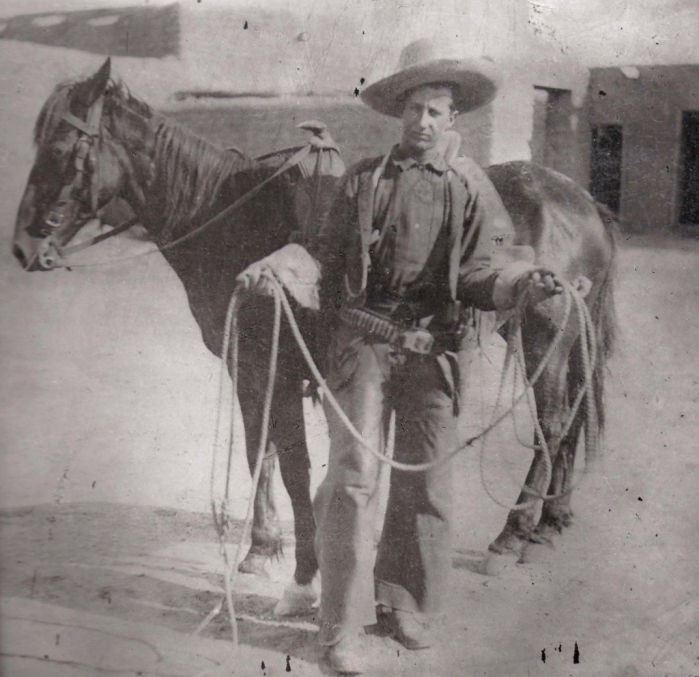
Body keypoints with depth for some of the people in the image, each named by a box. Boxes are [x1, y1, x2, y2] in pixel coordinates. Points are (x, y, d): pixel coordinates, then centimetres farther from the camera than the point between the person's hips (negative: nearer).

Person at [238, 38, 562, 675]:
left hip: (432, 351, 1)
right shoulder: (365, 178, 7)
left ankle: (405, 606, 28)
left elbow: (479, 276, 1)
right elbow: (327, 253, 7)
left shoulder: (472, 187, 6)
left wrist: (524, 281, -19)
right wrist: (278, 264, -10)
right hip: (364, 343, -1)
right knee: (355, 477, -4)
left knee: (426, 484, 8)